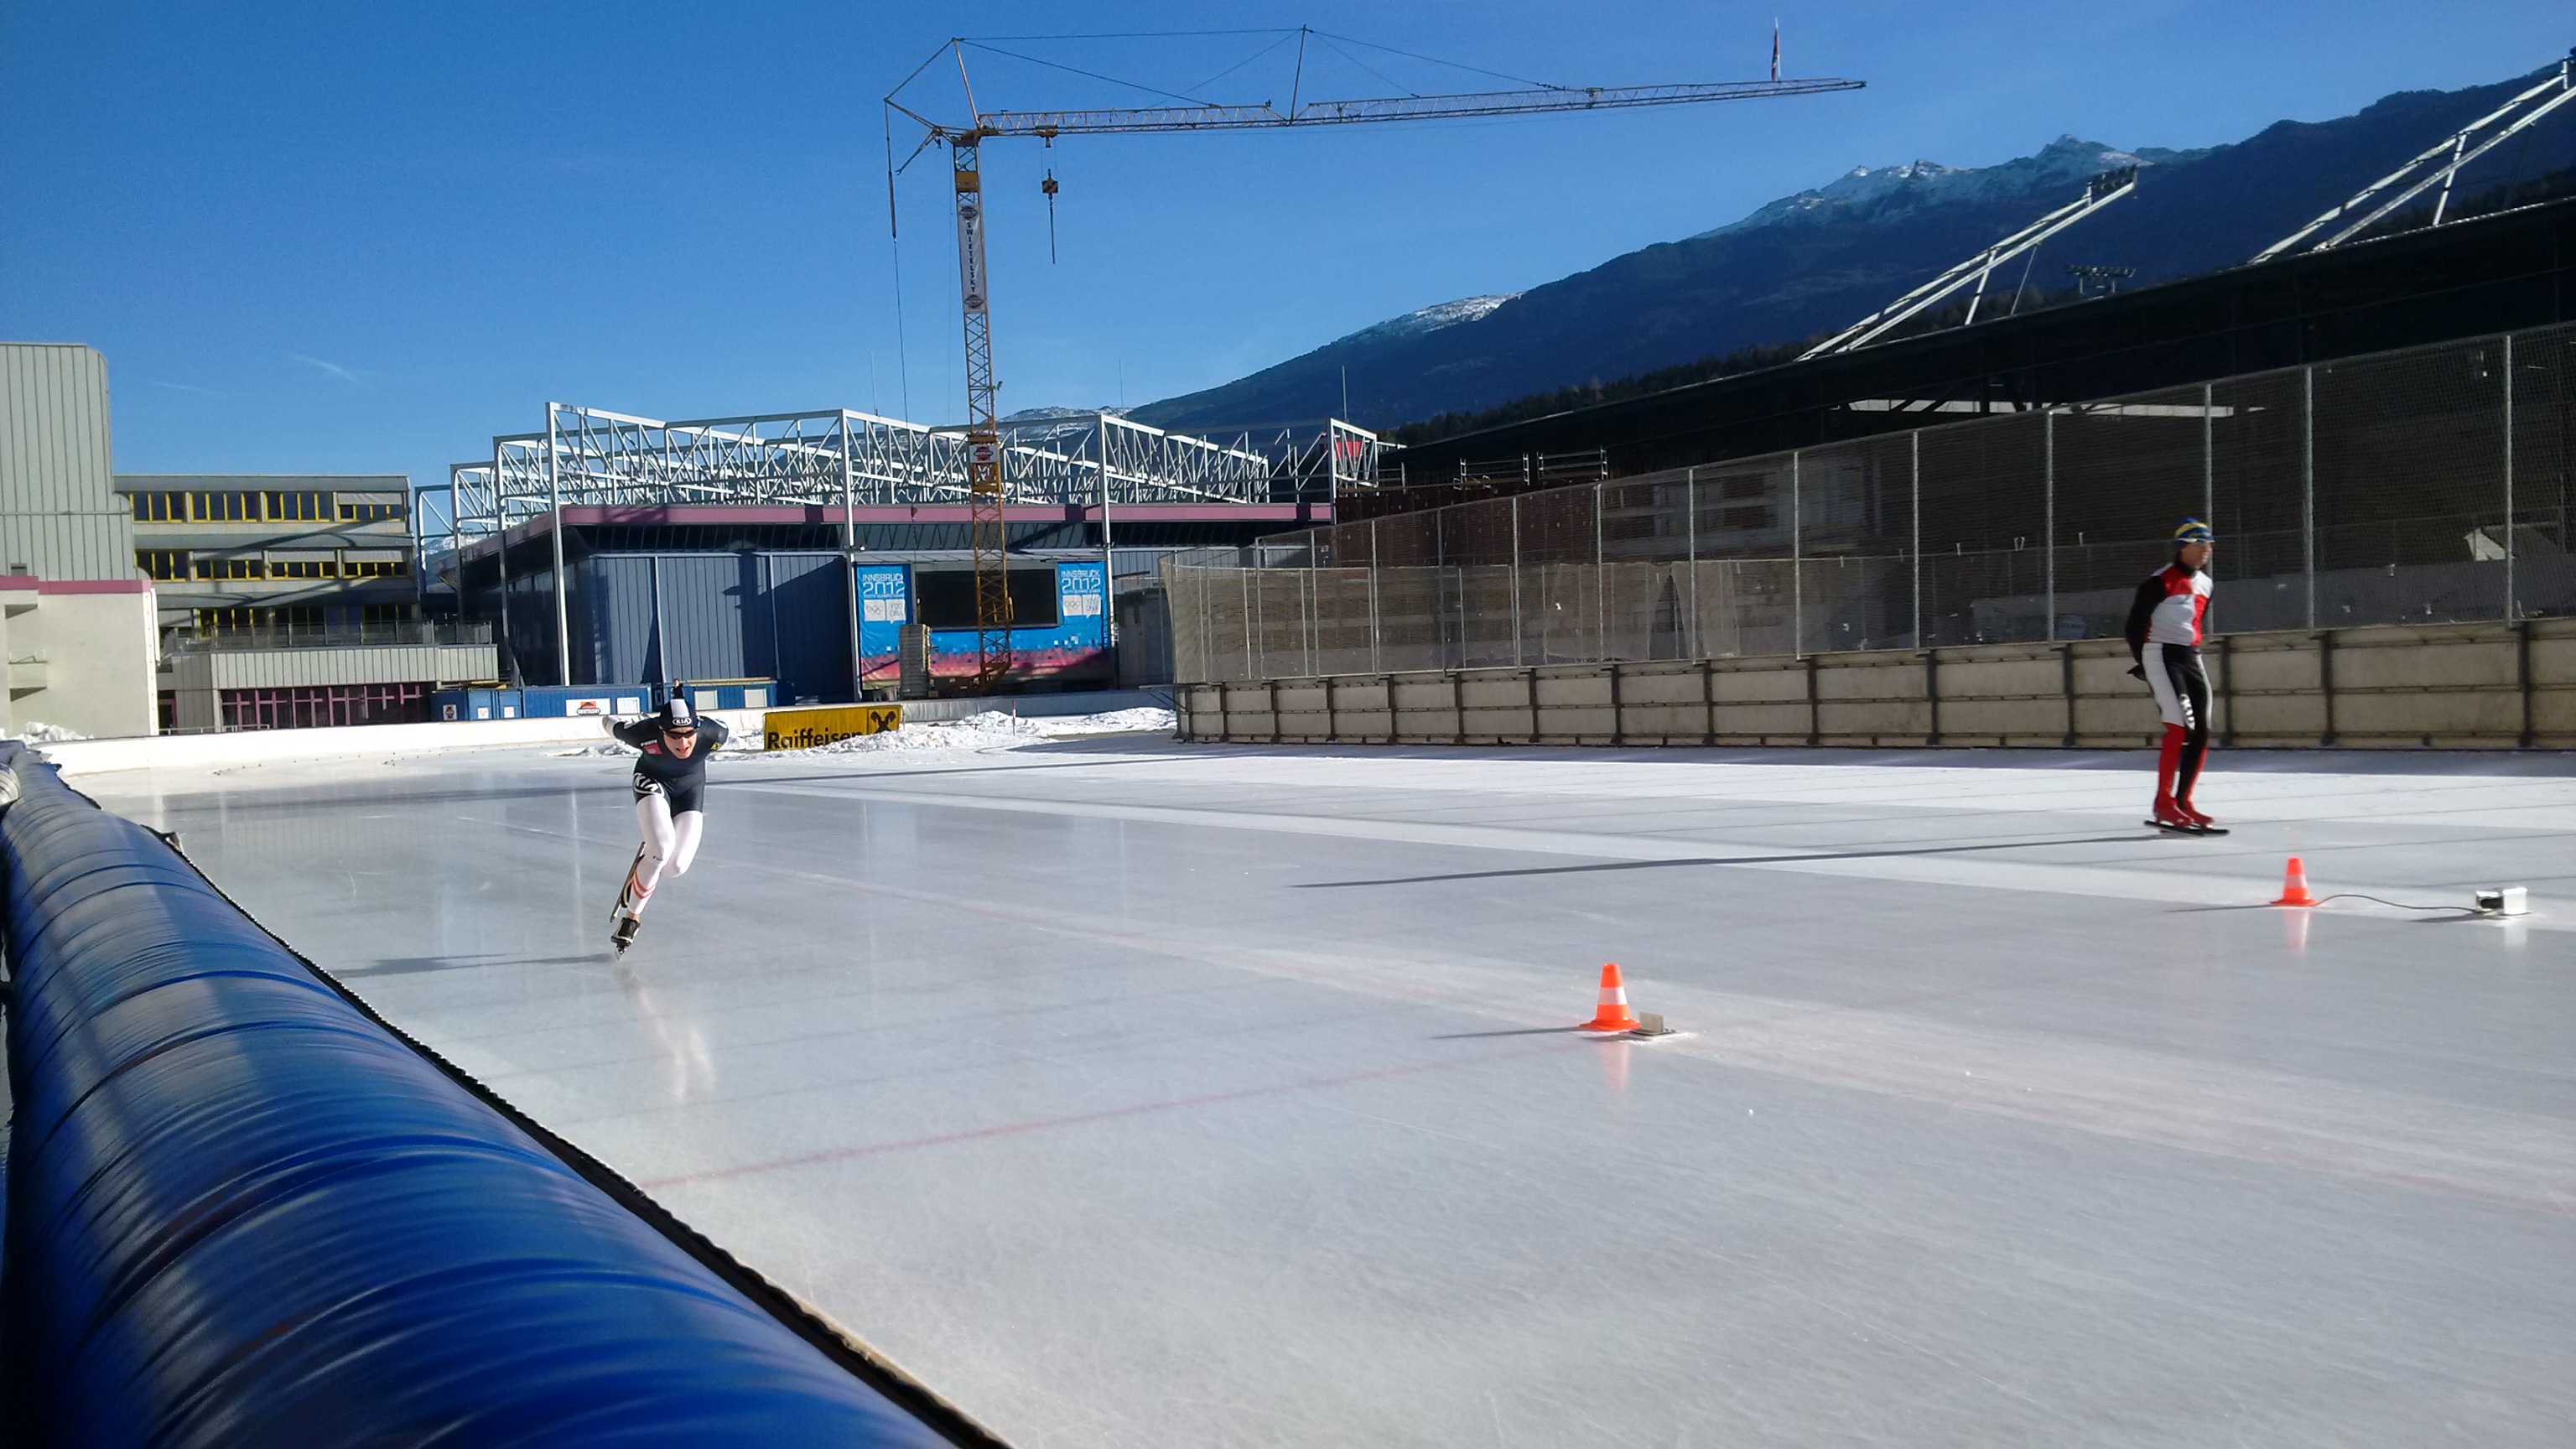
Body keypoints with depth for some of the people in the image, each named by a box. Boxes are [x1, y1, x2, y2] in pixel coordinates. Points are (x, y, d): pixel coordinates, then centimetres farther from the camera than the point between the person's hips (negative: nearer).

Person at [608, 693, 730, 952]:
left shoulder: (712, 734, -34)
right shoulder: (644, 733, -36)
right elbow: (615, 727, -12)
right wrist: (609, 721, 12)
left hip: (690, 788, 2)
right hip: (652, 781, -2)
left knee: (677, 866, -13)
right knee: (662, 846, -27)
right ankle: (632, 916, -8)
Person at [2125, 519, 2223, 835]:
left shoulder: (2205, 584, 15)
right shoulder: (2161, 582, -10)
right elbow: (2135, 622, -10)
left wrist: (2194, 655, 17)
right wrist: (2144, 664, -10)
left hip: (2190, 657, 8)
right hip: (2160, 654, -8)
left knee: (2201, 733, 3)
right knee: (2179, 728, -17)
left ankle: (2182, 802, 12)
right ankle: (2163, 805, -14)